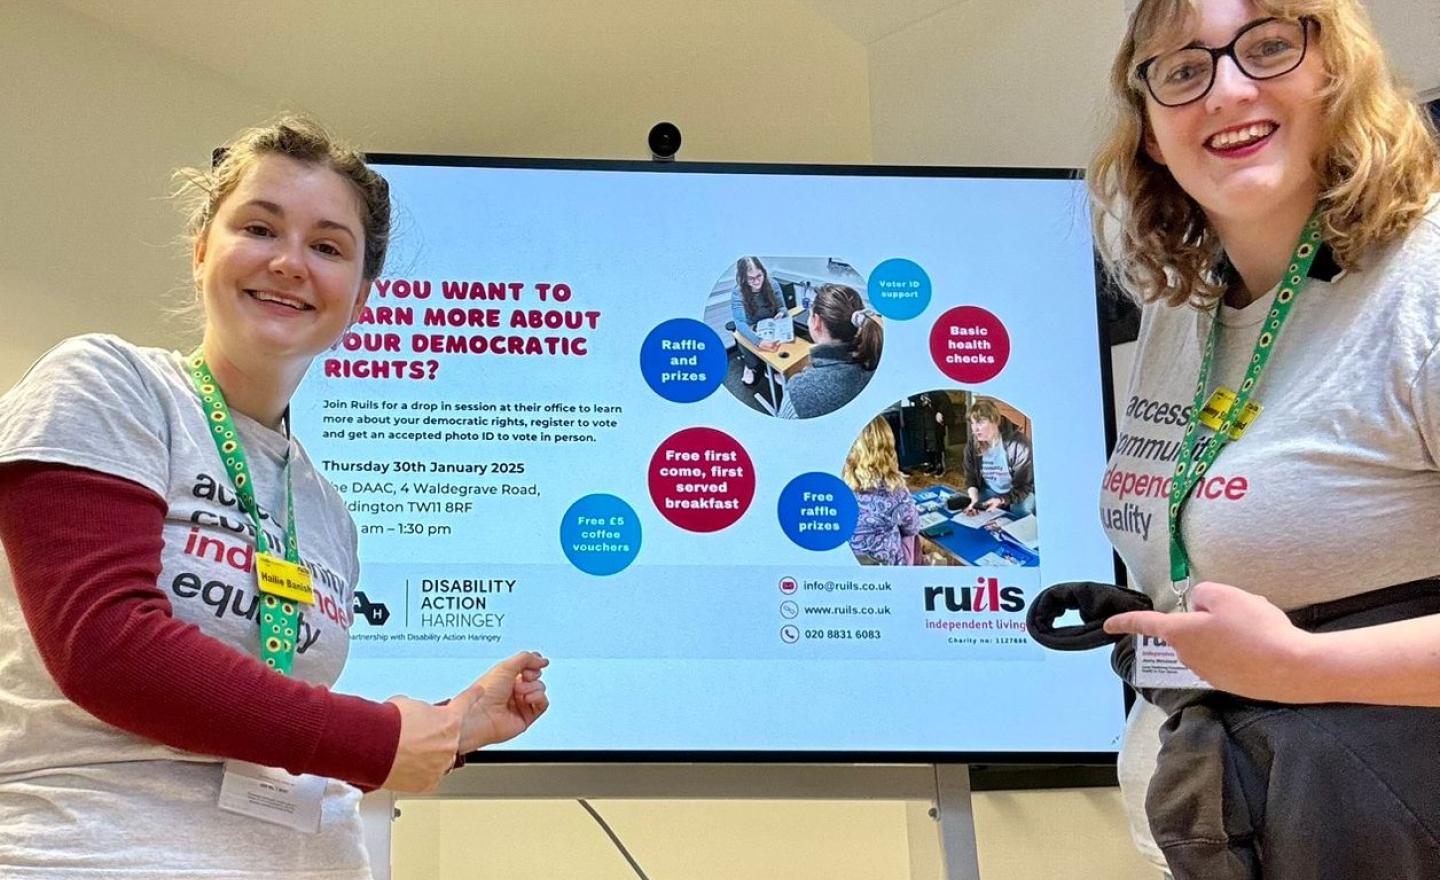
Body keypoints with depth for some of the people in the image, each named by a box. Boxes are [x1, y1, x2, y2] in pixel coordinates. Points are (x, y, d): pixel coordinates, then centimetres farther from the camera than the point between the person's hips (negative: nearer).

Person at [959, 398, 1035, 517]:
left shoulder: (1018, 444, -24)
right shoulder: (972, 442, -11)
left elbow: (1024, 486, -19)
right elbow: (970, 477, -3)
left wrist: (1000, 501, -36)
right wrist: (974, 500, -24)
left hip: (1017, 493, -3)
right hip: (990, 491, 3)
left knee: (1022, 510, -29)